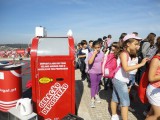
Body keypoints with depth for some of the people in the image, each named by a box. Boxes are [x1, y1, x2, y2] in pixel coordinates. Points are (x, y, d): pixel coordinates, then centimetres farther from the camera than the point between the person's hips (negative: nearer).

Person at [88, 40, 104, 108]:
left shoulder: (102, 53, -1)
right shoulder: (91, 53, -14)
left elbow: (103, 62, 9)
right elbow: (90, 62, -29)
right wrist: (94, 54, -29)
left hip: (100, 71, 4)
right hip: (93, 72, -4)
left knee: (97, 84, 19)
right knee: (93, 85, -3)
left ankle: (96, 95, 39)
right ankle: (92, 99, 5)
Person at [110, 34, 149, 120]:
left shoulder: (126, 54, 10)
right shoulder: (124, 53, -19)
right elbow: (126, 68, -30)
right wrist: (141, 64, -28)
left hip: (118, 80, 9)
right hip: (120, 81, -9)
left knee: (115, 99, 19)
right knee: (125, 102, 0)